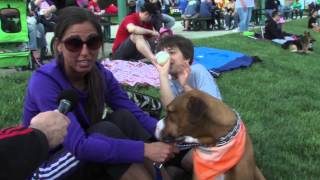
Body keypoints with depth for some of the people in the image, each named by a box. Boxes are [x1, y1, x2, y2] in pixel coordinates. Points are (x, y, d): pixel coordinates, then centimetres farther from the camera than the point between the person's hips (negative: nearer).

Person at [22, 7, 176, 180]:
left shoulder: (101, 74, -6)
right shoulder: (44, 81, -26)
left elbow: (135, 114, -11)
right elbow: (79, 146, -34)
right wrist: (144, 149, -38)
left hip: (89, 164, 6)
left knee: (123, 118, -19)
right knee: (106, 130, -28)